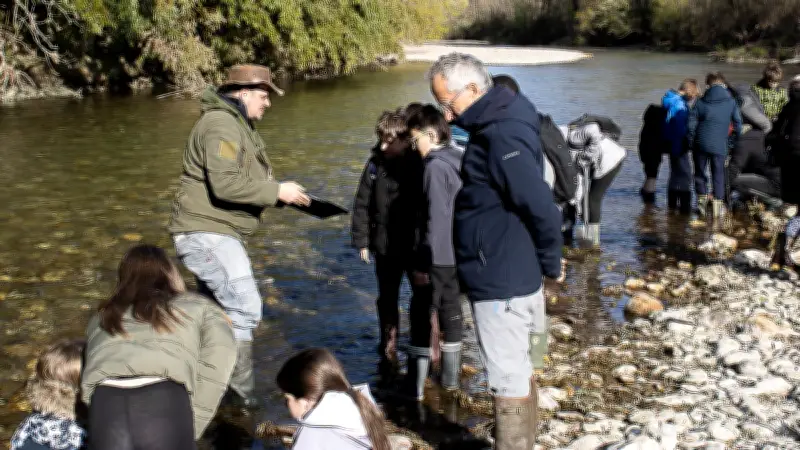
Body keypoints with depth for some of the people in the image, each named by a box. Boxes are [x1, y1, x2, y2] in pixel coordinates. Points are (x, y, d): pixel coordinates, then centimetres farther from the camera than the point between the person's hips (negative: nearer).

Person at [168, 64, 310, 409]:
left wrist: (281, 195, 7)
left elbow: (245, 182, 24)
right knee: (244, 305, -16)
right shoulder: (220, 125, -17)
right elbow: (225, 185, -28)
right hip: (205, 232, -11)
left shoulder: (239, 125, 19)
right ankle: (241, 392, -11)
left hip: (218, 234, 11)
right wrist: (277, 191, -20)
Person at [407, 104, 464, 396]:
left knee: (422, 315, 0)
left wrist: (424, 262, -17)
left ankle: (416, 382, 3)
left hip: (439, 256, -8)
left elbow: (436, 219, -21)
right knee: (451, 311, 17)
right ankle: (450, 376, 27)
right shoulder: (461, 160, 7)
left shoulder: (435, 166, -17)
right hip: (459, 254, 8)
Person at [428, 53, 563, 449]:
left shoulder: (502, 136, -22)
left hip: (502, 281, -10)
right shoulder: (495, 124, 10)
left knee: (508, 379, 1)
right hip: (506, 275, 10)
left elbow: (542, 208, -25)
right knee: (518, 371, 20)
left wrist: (549, 263, -11)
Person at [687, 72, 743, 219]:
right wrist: (733, 141, 15)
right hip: (720, 146, 0)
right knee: (718, 175, 10)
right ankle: (717, 202, 5)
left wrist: (690, 143, 10)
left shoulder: (700, 102, 1)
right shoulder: (731, 103, 1)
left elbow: (691, 125, 0)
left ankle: (702, 198, 15)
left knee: (700, 172, 16)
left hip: (700, 144, 0)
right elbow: (738, 124, 3)